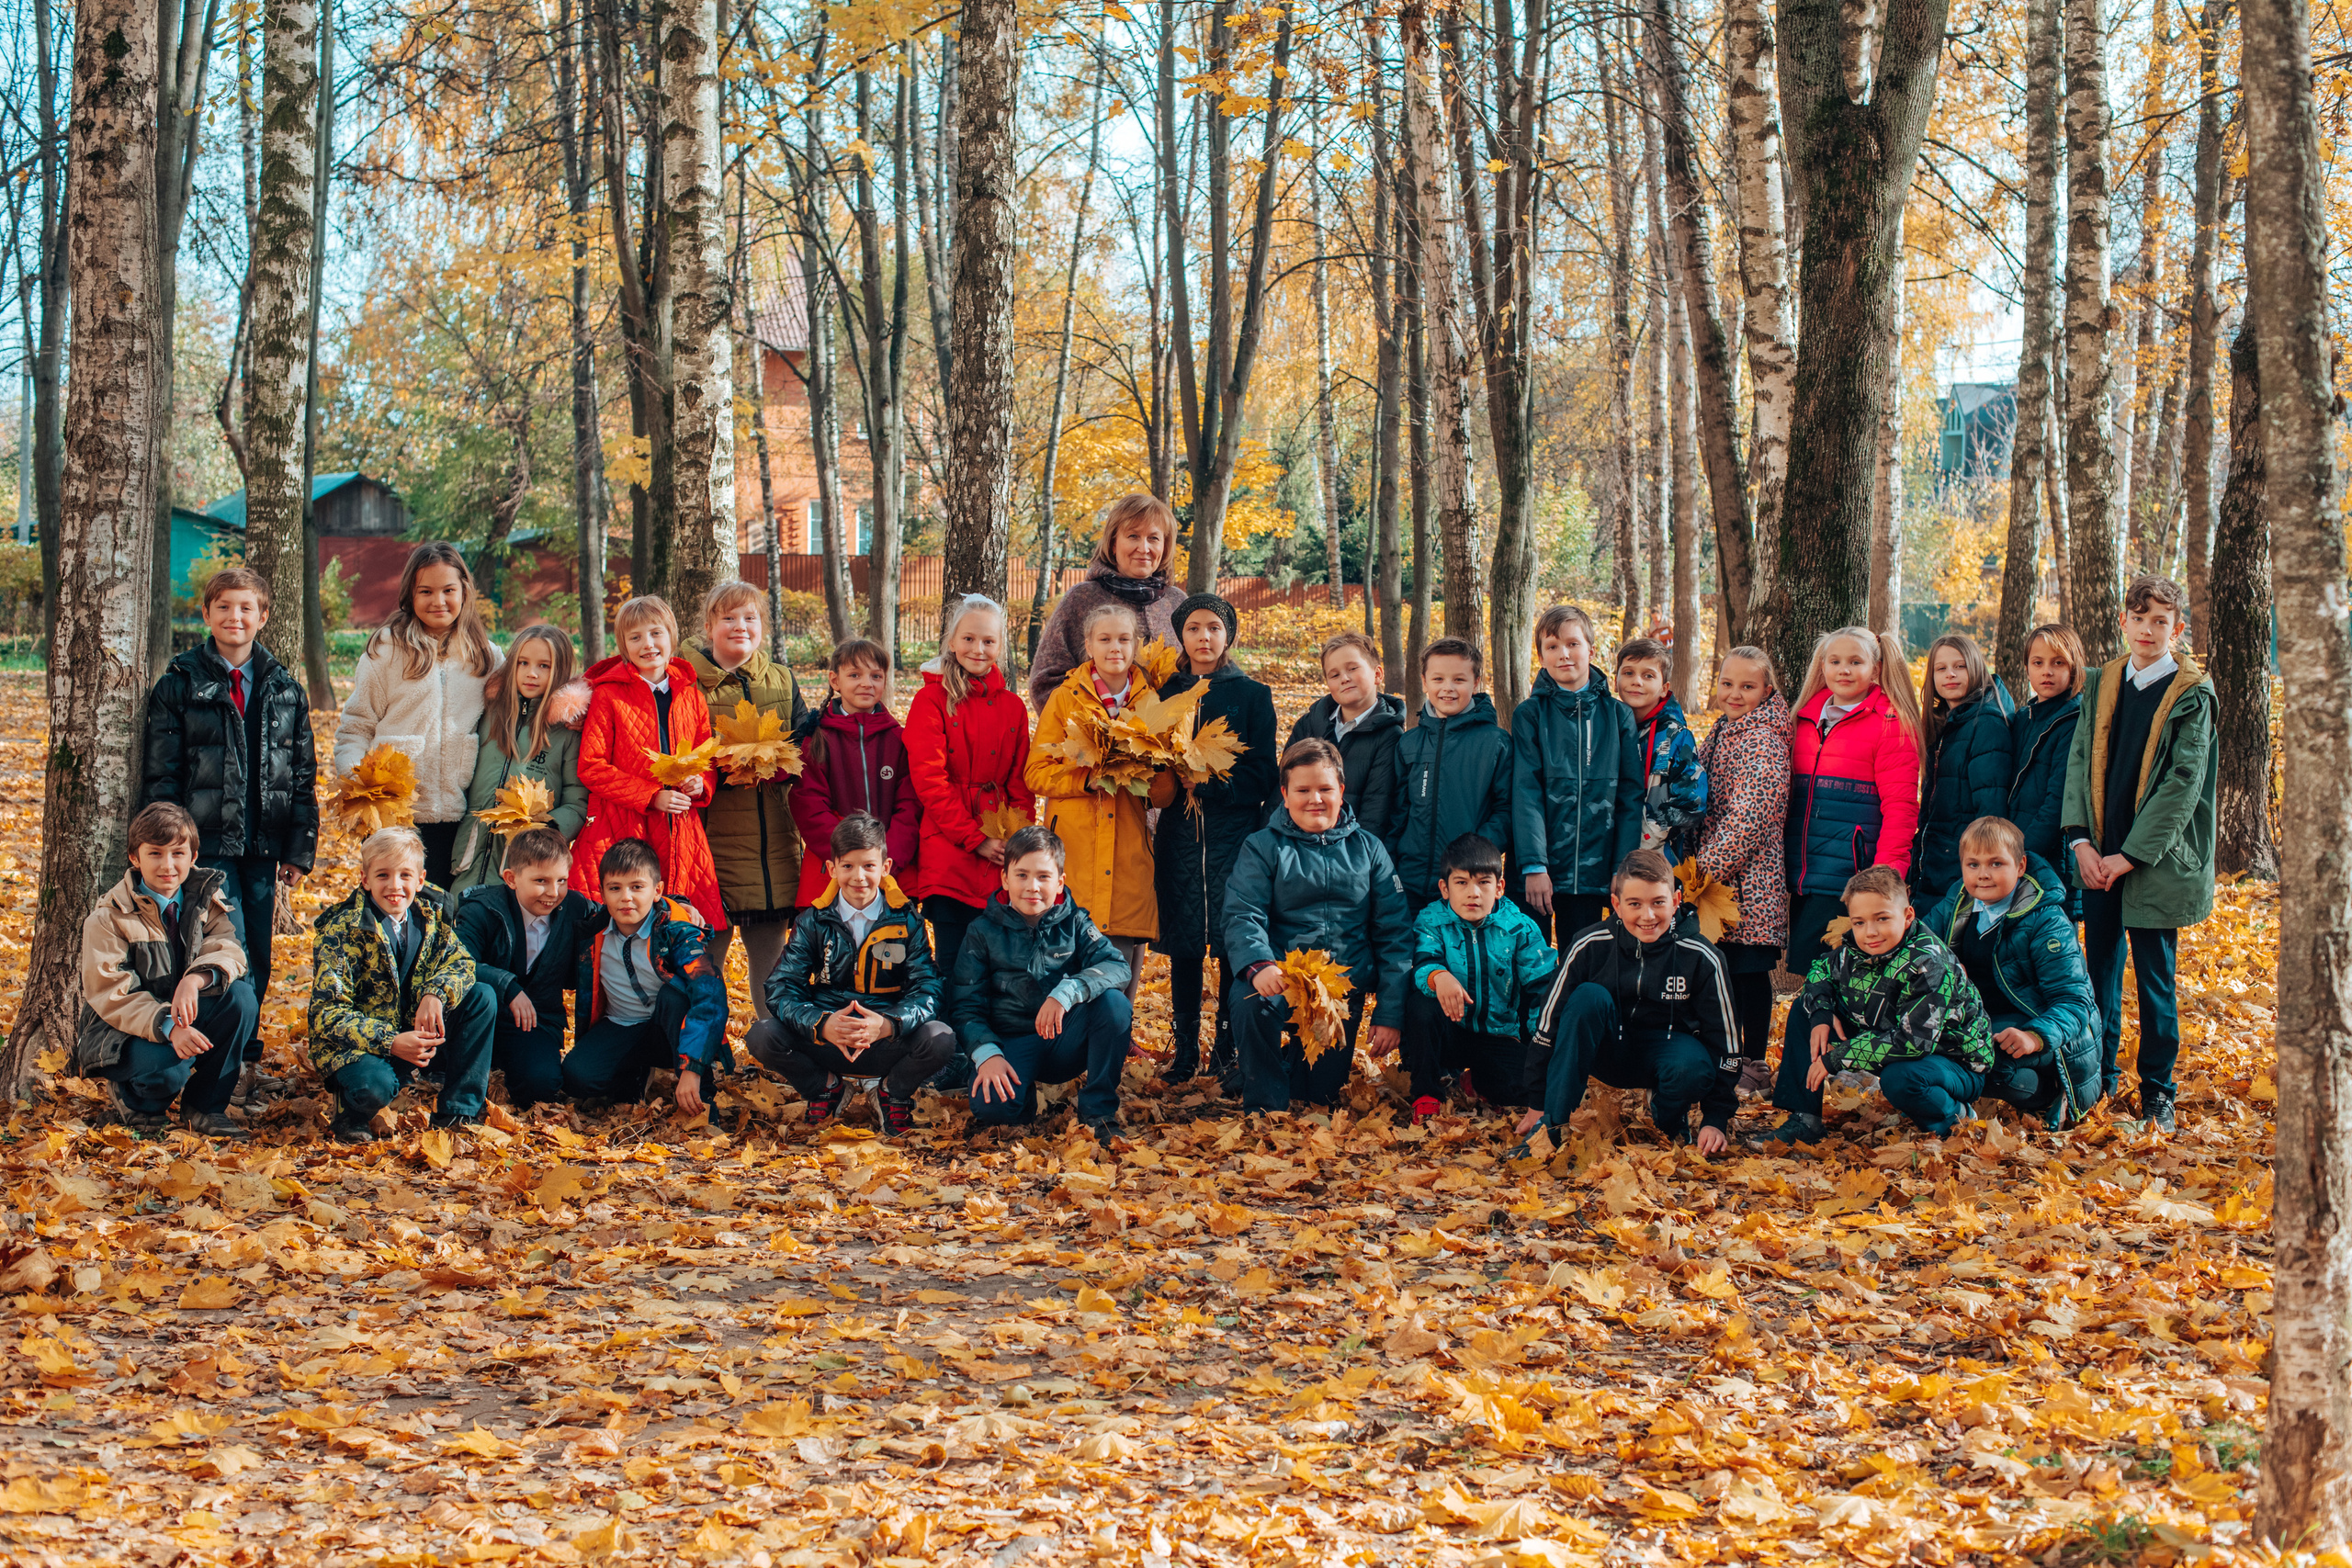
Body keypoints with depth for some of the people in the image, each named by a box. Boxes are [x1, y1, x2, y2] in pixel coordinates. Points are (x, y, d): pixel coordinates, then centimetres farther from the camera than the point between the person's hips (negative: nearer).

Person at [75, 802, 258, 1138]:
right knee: (166, 1067, -37)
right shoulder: (108, 918, -13)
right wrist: (167, 1026, -36)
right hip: (121, 1032, -5)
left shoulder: (205, 899, 0)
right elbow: (111, 995, -19)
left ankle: (203, 1107, -9)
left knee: (241, 996, -24)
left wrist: (196, 979, -38)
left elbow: (227, 952, -13)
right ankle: (131, 1098, 3)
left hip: (188, 1017, 5)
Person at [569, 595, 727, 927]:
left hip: (683, 833, 4)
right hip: (621, 831, -4)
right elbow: (591, 767, -5)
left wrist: (701, 784, -3)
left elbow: (708, 759, 22)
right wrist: (651, 797, -13)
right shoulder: (608, 695, -1)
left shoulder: (692, 697, 13)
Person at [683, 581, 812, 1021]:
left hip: (774, 842, 4)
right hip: (712, 838, -4)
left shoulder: (782, 681, 13)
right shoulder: (688, 681, -1)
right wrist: (727, 769, -21)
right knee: (705, 965, -2)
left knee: (771, 964, 11)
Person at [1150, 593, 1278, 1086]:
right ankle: (1185, 1047, 12)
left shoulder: (1253, 695, 5)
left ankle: (1228, 1049, 3)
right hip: (1179, 836, 2)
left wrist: (1208, 785, -12)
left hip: (1235, 835, -2)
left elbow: (1259, 777, 0)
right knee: (1183, 943, 3)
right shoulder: (1165, 694, 12)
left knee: (1233, 943, -5)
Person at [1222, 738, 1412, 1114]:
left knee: (1322, 1094, 2)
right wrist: (1259, 964, -33)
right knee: (1249, 1003, -36)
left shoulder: (1369, 851, 8)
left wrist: (1391, 1015, -2)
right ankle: (1264, 1108, -14)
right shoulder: (1262, 848, 3)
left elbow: (1394, 934, 6)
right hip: (1280, 976, -2)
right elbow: (1242, 916, -10)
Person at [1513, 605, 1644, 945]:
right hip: (1538, 873, -2)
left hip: (1593, 872, 2)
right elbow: (1525, 794, -6)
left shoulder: (1618, 715, 7)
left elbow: (1630, 796, 5)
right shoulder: (1530, 715, 1)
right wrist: (1534, 865, -15)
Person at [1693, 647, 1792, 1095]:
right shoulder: (1724, 733, 15)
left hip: (1748, 879, -9)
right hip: (1720, 877, 9)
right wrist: (1704, 868, 13)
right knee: (1724, 969, 13)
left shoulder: (1761, 742, -15)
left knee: (1747, 970, -2)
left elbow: (1748, 819, -21)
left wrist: (1707, 867, -18)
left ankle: (1753, 1064, 6)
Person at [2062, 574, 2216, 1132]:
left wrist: (2132, 854, -13)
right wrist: (2081, 841, -6)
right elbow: (2081, 760, 6)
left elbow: (2183, 781, -10)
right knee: (2100, 966, 10)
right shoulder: (2101, 683, 9)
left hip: (2157, 857, -4)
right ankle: (2100, 1074, 24)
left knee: (2155, 977, 0)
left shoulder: (2192, 694, -5)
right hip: (2099, 857, 4)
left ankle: (2157, 1090, 12)